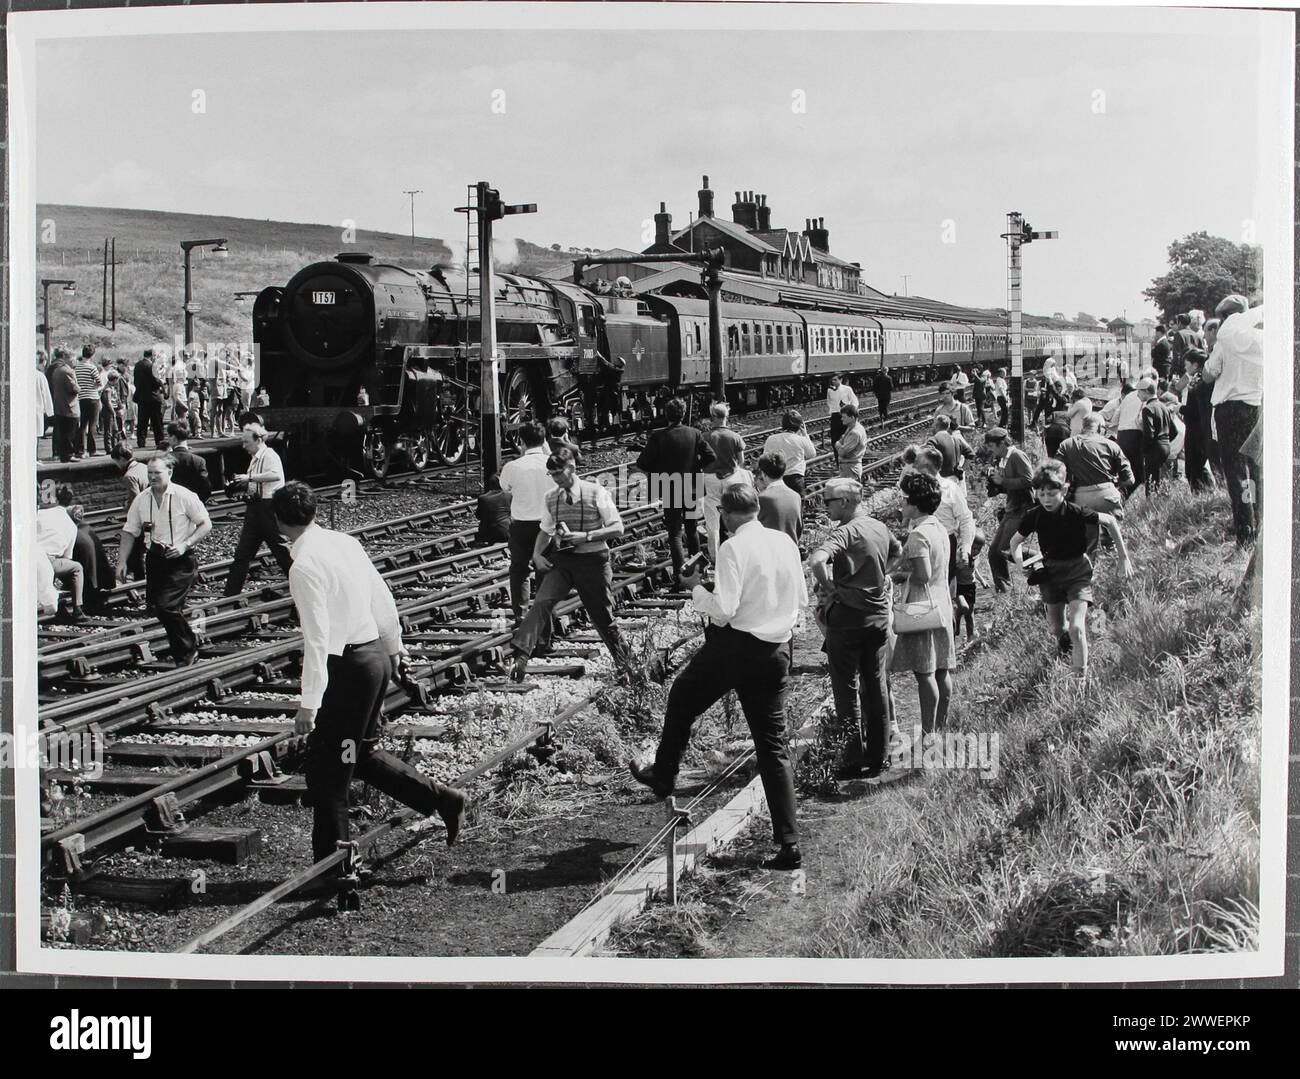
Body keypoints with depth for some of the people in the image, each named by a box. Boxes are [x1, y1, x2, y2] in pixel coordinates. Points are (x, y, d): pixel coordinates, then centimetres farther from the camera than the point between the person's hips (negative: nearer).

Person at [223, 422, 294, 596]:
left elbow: (276, 475, -33)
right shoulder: (255, 459, 14)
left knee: (280, 549, 0)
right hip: (255, 507, 9)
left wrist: (249, 477, -31)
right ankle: (230, 595, 9)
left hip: (269, 507, -9)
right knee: (242, 554, 7)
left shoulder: (269, 456, -12)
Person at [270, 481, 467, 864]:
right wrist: (394, 646, 30)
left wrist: (309, 703, -20)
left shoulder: (304, 566, -18)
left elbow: (317, 638, -22)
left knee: (327, 767, 4)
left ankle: (330, 863, 12)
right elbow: (384, 600, 14)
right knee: (363, 753, 22)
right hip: (377, 654, 8)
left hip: (347, 666, -8)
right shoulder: (347, 542, 5)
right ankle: (442, 799, 19)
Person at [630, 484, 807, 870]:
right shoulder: (785, 542, 5)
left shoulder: (734, 548, -14)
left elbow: (723, 611, -19)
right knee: (773, 747, 8)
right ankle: (789, 844, 4)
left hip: (734, 646, -5)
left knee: (682, 697, 24)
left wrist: (695, 588, -2)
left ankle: (663, 775, 39)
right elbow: (801, 601, 13)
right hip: (777, 652, 5)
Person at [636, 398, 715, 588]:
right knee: (692, 529, 21)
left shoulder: (658, 437, -12)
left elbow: (643, 464, -12)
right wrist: (696, 469, 10)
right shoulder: (695, 434, -5)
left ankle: (679, 576, -10)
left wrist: (654, 474, 6)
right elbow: (710, 459, -5)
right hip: (692, 490, 3)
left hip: (670, 492, -3)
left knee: (675, 533, 0)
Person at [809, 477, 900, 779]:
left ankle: (854, 758, 1)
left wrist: (827, 587, -17)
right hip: (879, 613, 7)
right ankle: (878, 756, 18)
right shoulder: (880, 527, 8)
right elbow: (897, 551, 31)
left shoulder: (845, 531, -17)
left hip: (848, 615, -7)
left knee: (847, 687, 2)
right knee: (877, 686, 12)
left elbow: (816, 560, -33)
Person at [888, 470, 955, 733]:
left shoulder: (919, 534, -17)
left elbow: (923, 575, -22)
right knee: (941, 671, 13)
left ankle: (928, 732, -4)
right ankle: (941, 726, 21)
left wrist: (900, 575, -6)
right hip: (942, 604, 9)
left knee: (924, 672, -6)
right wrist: (905, 568, 14)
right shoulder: (939, 528, 11)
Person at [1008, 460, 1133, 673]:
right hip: (1050, 572, 4)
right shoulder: (1034, 517, -11)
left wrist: (1123, 557, 0)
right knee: (1056, 629, 11)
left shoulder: (1076, 513, -20)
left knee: (1076, 628, -18)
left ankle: (1080, 675, -12)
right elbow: (1015, 541, 7)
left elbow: (1109, 521, -4)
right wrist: (1021, 563, -11)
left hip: (1077, 570, -4)